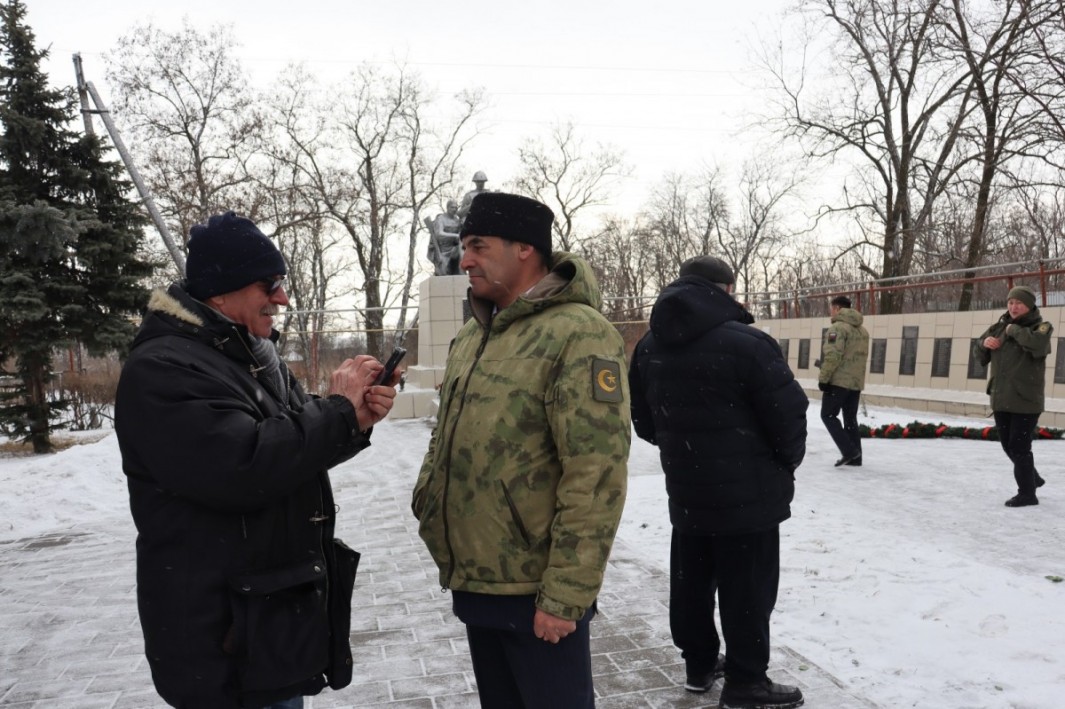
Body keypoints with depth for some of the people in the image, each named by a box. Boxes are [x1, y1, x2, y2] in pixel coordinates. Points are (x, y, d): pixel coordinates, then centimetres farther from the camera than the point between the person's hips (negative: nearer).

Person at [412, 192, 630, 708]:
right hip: (473, 581, 8)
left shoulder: (577, 334, -16)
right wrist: (427, 498, 7)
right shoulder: (470, 336, 10)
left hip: (535, 590, -8)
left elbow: (595, 475, -21)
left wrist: (565, 594, -20)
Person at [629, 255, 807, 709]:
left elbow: (644, 421, 12)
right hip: (747, 492, -7)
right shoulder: (746, 343, -19)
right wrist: (787, 462, 5)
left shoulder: (649, 347, 4)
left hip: (685, 490, 7)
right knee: (747, 588, 5)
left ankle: (699, 663, 31)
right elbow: (789, 415, -14)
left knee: (691, 579, 17)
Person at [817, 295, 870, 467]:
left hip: (838, 381, -8)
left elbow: (832, 356, -20)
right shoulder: (862, 330, 15)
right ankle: (854, 456, 13)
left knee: (828, 415, 1)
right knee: (851, 418, 13)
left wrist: (823, 378, -15)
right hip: (856, 382, 8)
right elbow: (862, 357, 17)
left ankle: (849, 451, -8)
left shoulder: (838, 327, -12)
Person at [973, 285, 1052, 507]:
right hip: (1001, 399, 7)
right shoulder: (1000, 327, 11)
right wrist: (985, 343, -2)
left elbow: (1037, 343, -31)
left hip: (1026, 399, -7)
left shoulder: (1041, 327, -6)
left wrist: (1014, 330, -19)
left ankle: (1027, 493, 7)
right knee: (1008, 445, 16)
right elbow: (979, 354, 19)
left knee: (1019, 446, -7)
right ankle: (1032, 477, 38)